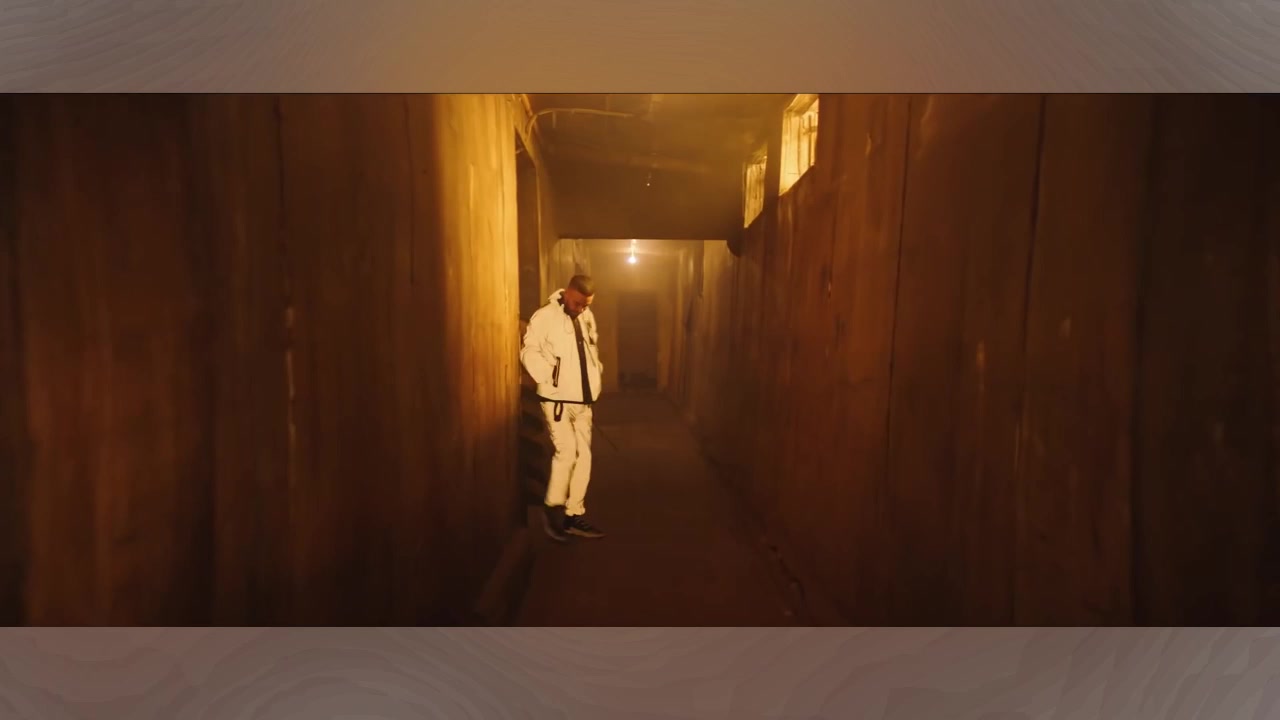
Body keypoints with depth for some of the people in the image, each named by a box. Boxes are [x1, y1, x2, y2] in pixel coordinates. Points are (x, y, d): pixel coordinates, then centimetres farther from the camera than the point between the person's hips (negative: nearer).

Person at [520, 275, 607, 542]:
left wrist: (597, 371, 10)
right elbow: (529, 352, -15)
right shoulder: (545, 316, -10)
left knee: (584, 455, 7)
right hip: (557, 398, -6)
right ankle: (553, 507, 10)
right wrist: (549, 377, -21)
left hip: (583, 399, 7)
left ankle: (575, 515, 19)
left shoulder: (587, 317, 10)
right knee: (567, 451, -12)